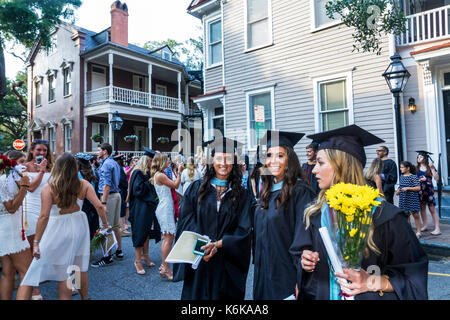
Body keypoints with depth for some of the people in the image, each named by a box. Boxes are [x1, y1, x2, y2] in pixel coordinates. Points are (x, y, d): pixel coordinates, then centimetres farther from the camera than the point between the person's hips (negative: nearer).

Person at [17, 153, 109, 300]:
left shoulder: (48, 189, -13)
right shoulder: (84, 185, -7)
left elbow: (44, 216, -19)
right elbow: (99, 206, -10)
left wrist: (36, 241, -14)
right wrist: (104, 223, 5)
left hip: (59, 231, -3)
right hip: (79, 226, 3)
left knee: (63, 273, 11)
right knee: (81, 268, 20)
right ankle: (85, 297, 36)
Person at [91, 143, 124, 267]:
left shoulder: (106, 164, -12)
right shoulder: (115, 163, 17)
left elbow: (107, 185, -20)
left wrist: (103, 203, -22)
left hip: (109, 196, -10)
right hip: (117, 194, 10)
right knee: (116, 225, 16)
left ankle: (108, 257, 0)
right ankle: (119, 251, 25)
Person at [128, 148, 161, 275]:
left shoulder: (148, 173, 12)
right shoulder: (138, 173, -14)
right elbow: (137, 190, -22)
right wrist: (149, 182, -16)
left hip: (149, 206, 9)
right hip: (140, 208, -8)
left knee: (147, 232, 15)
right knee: (140, 233, -4)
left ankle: (145, 255, 28)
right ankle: (138, 261, 5)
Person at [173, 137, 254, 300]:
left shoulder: (242, 196, 1)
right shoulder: (196, 189, 2)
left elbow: (243, 231, -5)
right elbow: (186, 222, -1)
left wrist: (217, 244, -19)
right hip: (197, 263, 0)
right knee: (196, 294, 9)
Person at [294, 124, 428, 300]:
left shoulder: (382, 214, -18)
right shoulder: (315, 214, -6)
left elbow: (412, 271, -13)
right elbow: (300, 252, 6)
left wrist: (372, 282, -25)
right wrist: (305, 261, -14)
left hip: (367, 296, -3)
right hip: (322, 295, 4)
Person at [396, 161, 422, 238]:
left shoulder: (413, 177, -11)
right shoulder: (401, 176, 9)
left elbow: (418, 188, -14)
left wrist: (407, 188, -20)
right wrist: (398, 190, 5)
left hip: (412, 199, -6)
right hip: (403, 199, 6)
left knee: (415, 214, -1)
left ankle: (418, 231, 10)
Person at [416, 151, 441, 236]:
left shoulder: (430, 167, -1)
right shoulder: (416, 168, 6)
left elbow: (436, 178, -9)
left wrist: (432, 168, -14)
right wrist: (420, 180, -9)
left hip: (429, 189, -3)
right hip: (420, 190, 3)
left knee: (432, 208, -5)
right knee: (422, 208, 9)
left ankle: (437, 228, -2)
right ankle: (425, 226, 20)